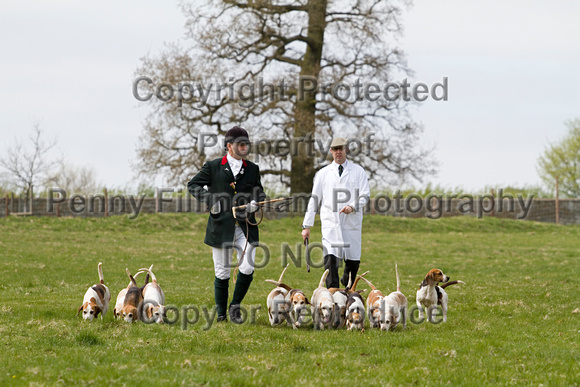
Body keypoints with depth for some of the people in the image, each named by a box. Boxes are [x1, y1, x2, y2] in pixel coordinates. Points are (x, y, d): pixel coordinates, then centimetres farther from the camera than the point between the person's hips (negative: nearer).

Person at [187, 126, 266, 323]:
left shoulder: (252, 169, 12)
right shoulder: (213, 167, 4)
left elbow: (259, 192, 23)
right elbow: (193, 185, 8)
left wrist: (255, 202, 0)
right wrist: (209, 200, -7)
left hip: (246, 227, 2)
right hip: (221, 227, -2)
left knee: (248, 268, -12)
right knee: (222, 273, 3)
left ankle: (235, 306, 8)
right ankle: (221, 313, 17)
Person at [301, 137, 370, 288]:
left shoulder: (358, 171, 8)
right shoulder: (323, 174, 11)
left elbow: (365, 195, 2)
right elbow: (314, 200, 10)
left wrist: (352, 207, -18)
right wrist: (307, 226, 6)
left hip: (352, 223, 0)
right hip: (330, 223, 0)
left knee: (353, 261, 3)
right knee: (330, 259, -15)